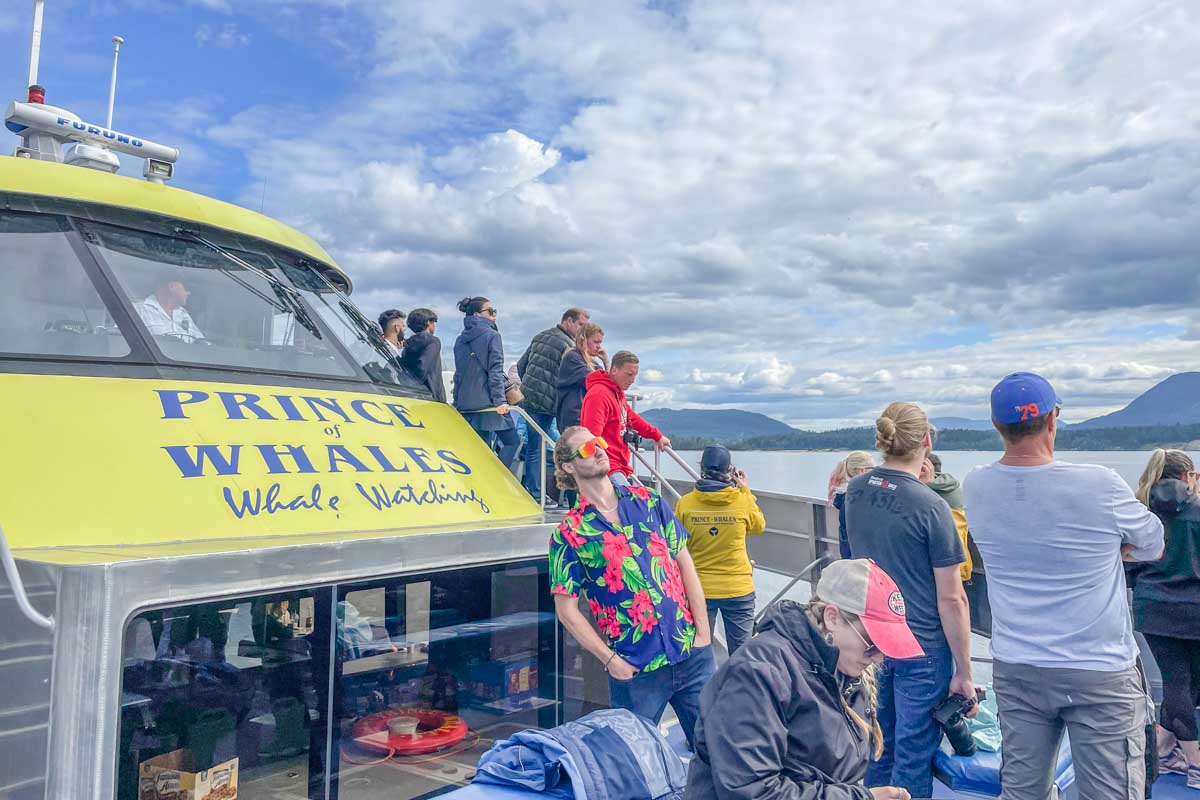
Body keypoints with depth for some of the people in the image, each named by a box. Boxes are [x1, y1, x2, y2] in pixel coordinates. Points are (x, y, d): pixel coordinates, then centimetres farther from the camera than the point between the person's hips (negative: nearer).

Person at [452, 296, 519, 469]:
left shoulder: (460, 340, 13)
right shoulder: (491, 335, -6)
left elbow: (458, 372, 15)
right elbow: (495, 370, -13)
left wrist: (457, 400, 20)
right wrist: (500, 400, -16)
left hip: (465, 404, 7)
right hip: (487, 401, -7)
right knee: (512, 441, 2)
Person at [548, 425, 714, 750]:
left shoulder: (646, 500, 5)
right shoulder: (569, 533, -6)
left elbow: (684, 563, 7)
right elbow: (567, 610, -3)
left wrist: (703, 632, 2)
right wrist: (610, 660, -7)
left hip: (691, 653, 3)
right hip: (636, 671, -3)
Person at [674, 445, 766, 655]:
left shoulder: (685, 504, -10)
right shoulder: (743, 501, -11)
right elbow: (759, 527, 11)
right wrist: (745, 490, 12)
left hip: (699, 590, 1)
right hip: (738, 590, 0)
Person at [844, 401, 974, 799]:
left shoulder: (855, 491, -2)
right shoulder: (931, 507, -19)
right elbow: (950, 599, -16)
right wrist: (964, 672, -7)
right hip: (923, 649, -6)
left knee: (878, 750, 20)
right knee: (913, 760, 7)